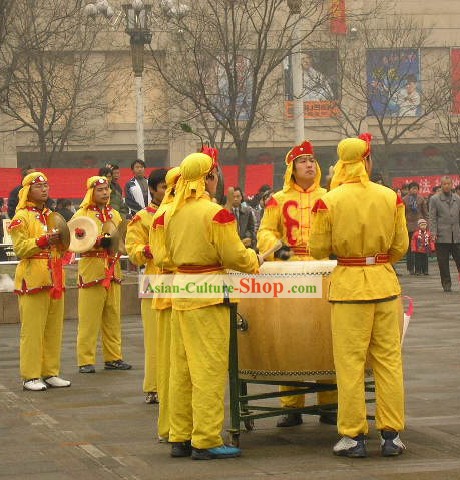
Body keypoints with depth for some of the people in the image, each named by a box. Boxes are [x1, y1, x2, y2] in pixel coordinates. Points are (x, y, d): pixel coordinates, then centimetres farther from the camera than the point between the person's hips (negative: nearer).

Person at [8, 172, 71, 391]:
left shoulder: (51, 216, 18)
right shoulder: (21, 217, -3)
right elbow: (20, 248, -12)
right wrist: (44, 240, -23)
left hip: (54, 280, 7)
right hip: (33, 280, -7)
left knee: (54, 329, 7)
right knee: (32, 330, -5)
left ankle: (51, 373, 14)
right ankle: (30, 377, -2)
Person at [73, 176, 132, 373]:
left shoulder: (114, 215, 16)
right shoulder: (82, 214, -1)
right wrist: (98, 242, -22)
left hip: (113, 271, 6)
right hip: (91, 271, -5)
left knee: (113, 317, 9)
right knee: (89, 319, -5)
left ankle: (113, 357, 16)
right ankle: (86, 360, -1)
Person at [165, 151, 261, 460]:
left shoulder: (173, 212, 7)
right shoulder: (215, 213, -14)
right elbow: (235, 257, -12)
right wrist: (256, 260, 6)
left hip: (180, 293, 7)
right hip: (209, 296, -7)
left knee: (182, 369, 12)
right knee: (209, 370, -2)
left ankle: (180, 437, 18)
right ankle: (206, 441, -1)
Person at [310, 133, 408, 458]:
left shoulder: (330, 201, -8)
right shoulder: (390, 197, -2)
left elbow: (319, 250, -4)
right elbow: (401, 246, 4)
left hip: (348, 285, -2)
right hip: (385, 282, 2)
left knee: (351, 363, 4)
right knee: (389, 360, 8)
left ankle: (354, 436, 6)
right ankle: (391, 435, 10)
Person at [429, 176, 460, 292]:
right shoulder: (435, 199, 3)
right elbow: (432, 218, 0)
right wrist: (433, 233, -9)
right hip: (442, 236, -2)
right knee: (443, 263, 1)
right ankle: (446, 284, 9)